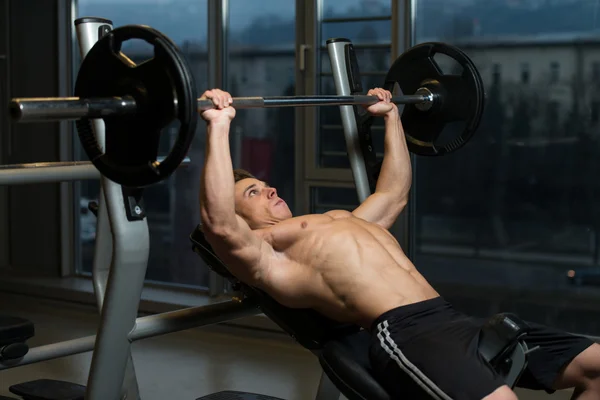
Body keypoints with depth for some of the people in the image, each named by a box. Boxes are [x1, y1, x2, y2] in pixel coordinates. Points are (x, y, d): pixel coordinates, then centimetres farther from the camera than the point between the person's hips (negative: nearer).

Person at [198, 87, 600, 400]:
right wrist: (219, 127, -15)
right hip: (403, 332, -9)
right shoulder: (262, 251, 6)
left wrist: (391, 116, 47)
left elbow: (393, 193, 47)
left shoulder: (342, 218, 33)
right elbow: (220, 225, -15)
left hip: (453, 318, 9)